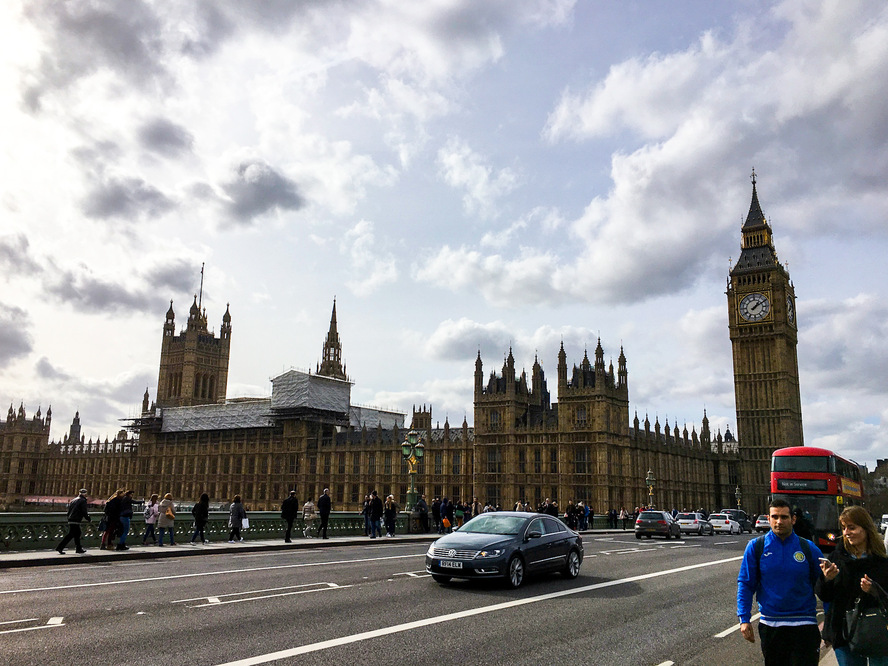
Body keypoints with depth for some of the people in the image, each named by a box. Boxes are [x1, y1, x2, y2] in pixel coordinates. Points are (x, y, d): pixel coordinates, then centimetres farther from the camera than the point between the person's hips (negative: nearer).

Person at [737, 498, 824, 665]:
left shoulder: (809, 549, -1)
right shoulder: (756, 547, -2)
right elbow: (745, 584, 0)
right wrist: (744, 619, -7)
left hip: (804, 625, -1)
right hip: (770, 625, 1)